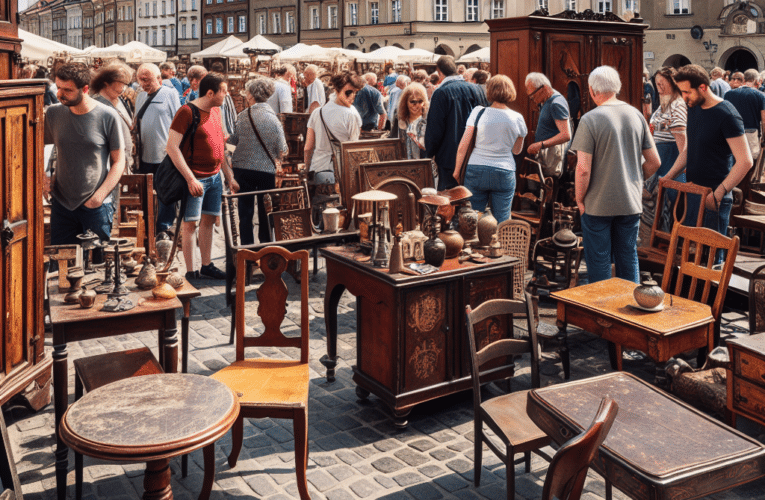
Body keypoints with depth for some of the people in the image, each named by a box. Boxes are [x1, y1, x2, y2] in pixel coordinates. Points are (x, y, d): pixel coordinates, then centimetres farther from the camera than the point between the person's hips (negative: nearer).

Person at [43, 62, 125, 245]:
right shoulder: (53, 114, 1)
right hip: (61, 203, 3)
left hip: (97, 206, -3)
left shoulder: (108, 117, -8)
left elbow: (119, 162, -4)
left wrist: (99, 196, -13)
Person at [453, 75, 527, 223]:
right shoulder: (517, 118, 1)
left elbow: (463, 146, -4)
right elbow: (517, 150, 12)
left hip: (476, 171, 0)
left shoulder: (478, 112, -3)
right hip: (504, 173, 1)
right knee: (501, 222, 6)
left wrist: (457, 170, 6)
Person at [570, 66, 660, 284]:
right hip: (631, 202, 5)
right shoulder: (636, 115, 2)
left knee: (598, 263, 7)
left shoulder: (590, 119, -13)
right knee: (629, 259, 16)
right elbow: (654, 161, 6)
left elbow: (583, 168, -18)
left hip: (598, 204, -5)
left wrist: (580, 199, -4)